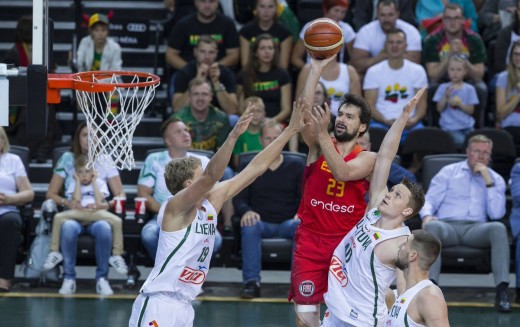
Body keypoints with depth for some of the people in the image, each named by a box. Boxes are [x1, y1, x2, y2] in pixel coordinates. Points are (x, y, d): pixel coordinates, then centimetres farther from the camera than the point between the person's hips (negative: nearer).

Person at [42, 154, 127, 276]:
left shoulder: (100, 183, 13)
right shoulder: (74, 184, 15)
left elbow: (99, 200, -5)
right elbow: (76, 199, -5)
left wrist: (94, 181, 1)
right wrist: (78, 181, 2)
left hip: (97, 213, -1)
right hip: (78, 214, 1)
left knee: (117, 221, -29)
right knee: (58, 217, -27)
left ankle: (117, 255, -18)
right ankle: (54, 252, -15)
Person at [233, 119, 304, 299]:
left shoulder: (296, 167, 15)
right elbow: (238, 199, 7)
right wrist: (246, 211, -18)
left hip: (288, 222, 0)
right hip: (261, 222, 0)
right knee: (249, 227, -36)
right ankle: (251, 282, -39)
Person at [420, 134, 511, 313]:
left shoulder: (496, 179, 17)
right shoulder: (448, 172, 18)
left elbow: (496, 214, 4)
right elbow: (430, 200, 11)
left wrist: (488, 182, -3)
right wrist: (427, 215, -12)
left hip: (475, 229, 1)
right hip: (447, 225, -1)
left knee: (498, 228, -33)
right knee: (432, 226, -36)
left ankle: (502, 292, -38)